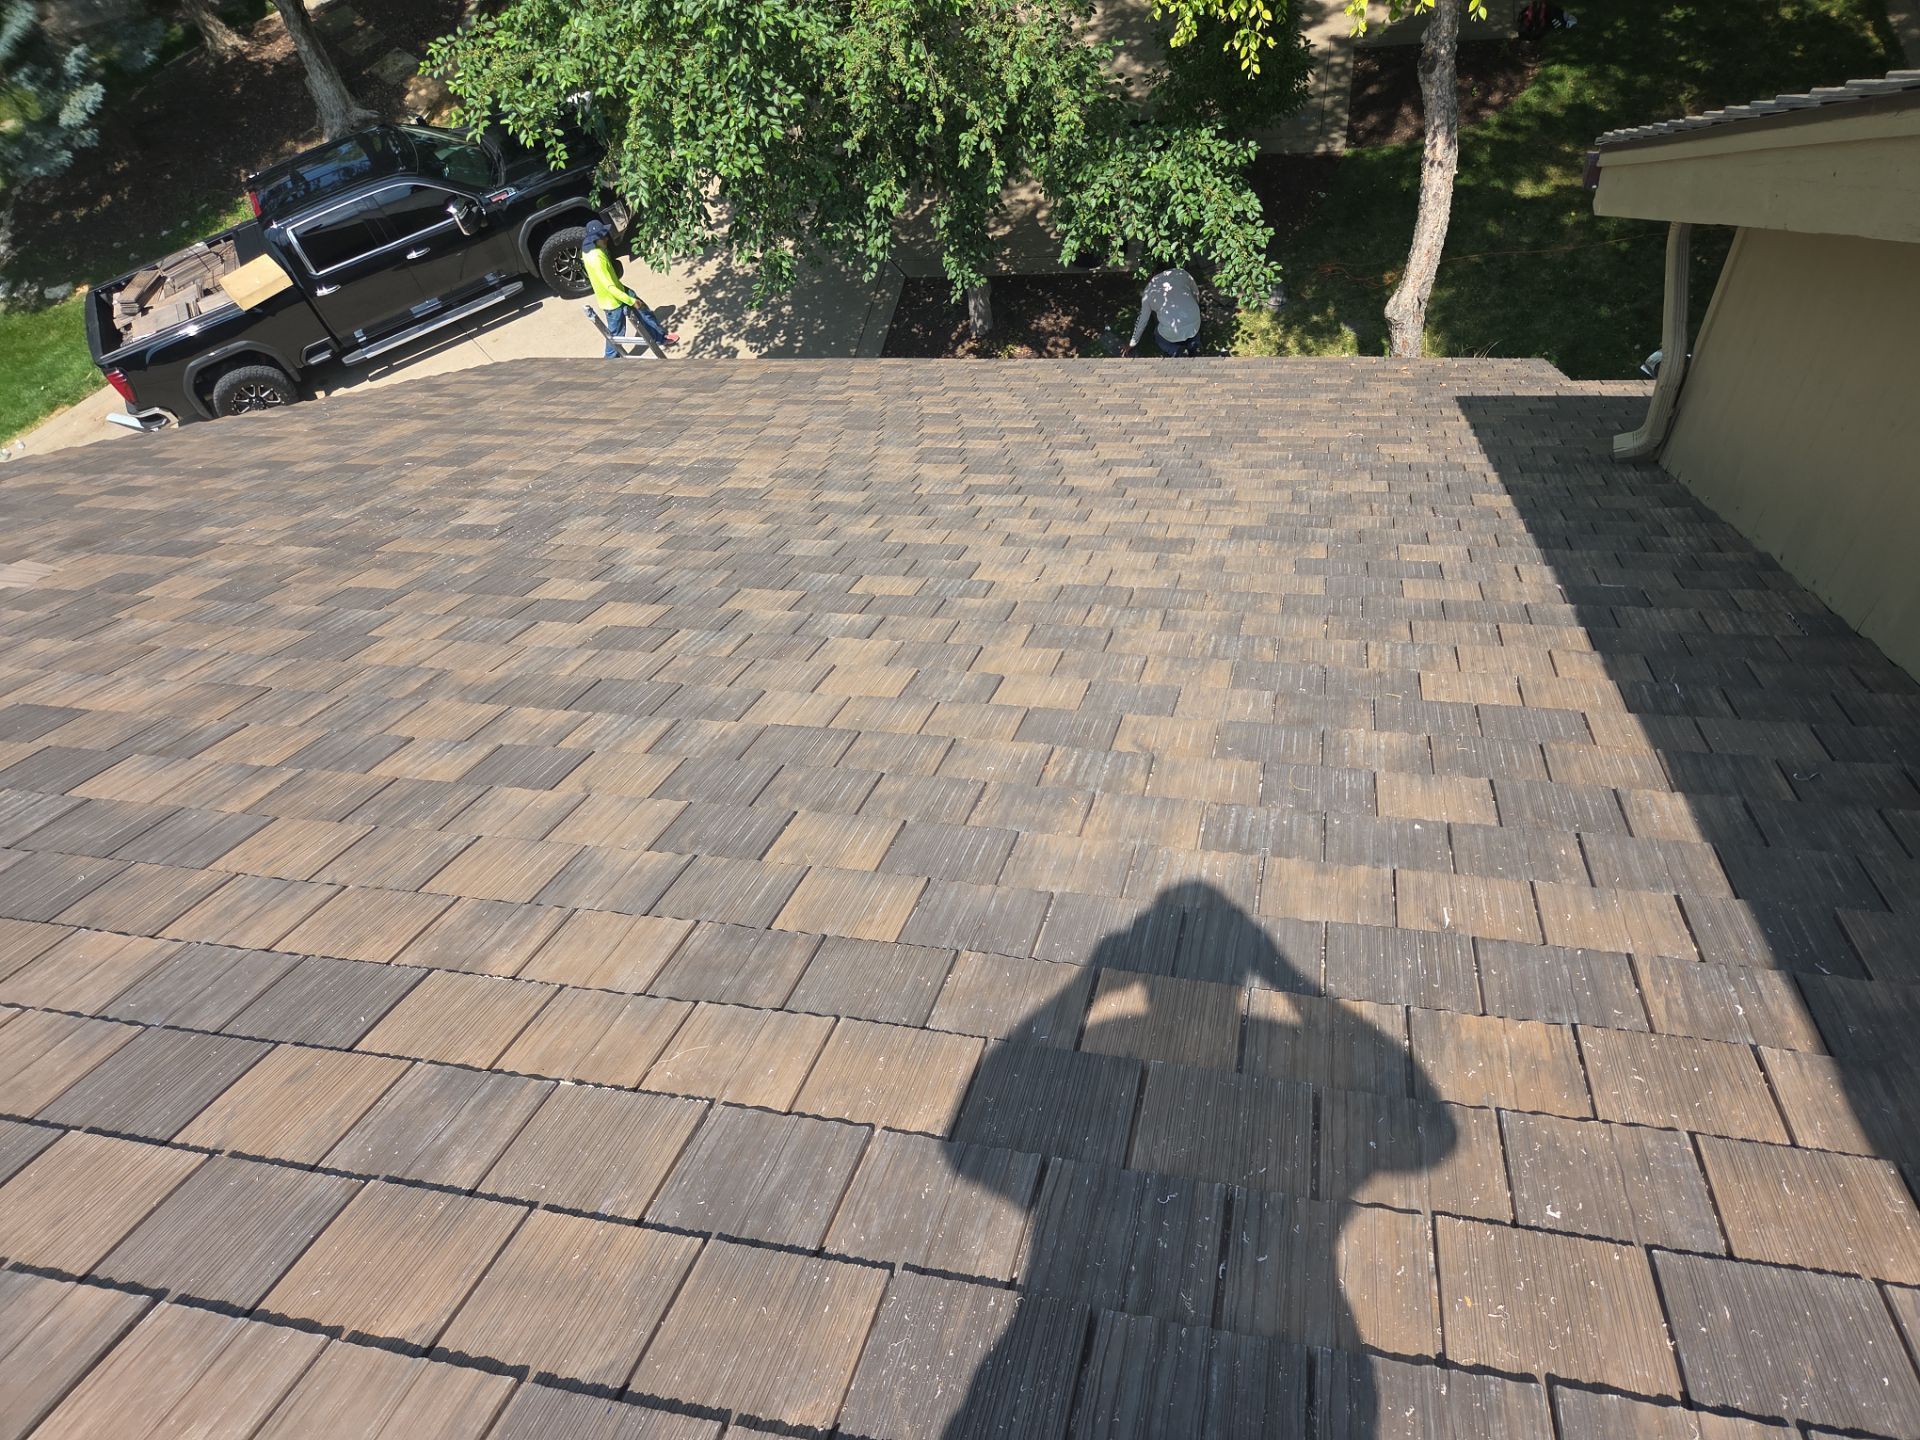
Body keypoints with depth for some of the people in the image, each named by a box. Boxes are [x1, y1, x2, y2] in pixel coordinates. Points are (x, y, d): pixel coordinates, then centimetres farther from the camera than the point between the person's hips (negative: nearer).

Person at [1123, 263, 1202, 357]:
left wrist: (1132, 344, 29)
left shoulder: (1150, 289, 10)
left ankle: (1178, 351, 3)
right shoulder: (1182, 273, 11)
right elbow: (1196, 294, 25)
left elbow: (1142, 320, 17)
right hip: (1194, 324, 2)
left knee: (1158, 336, 30)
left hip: (1173, 332, -2)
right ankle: (1193, 345, 7)